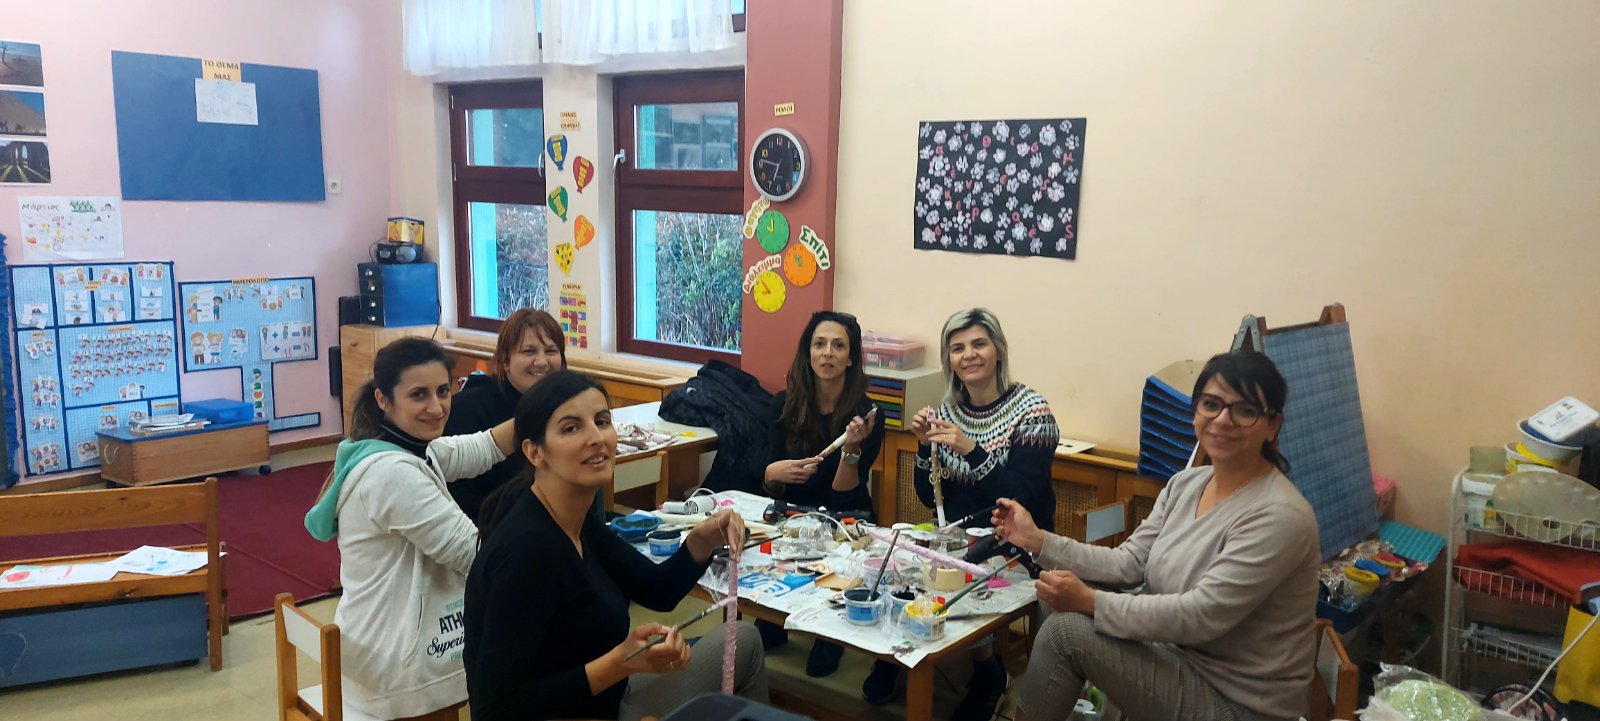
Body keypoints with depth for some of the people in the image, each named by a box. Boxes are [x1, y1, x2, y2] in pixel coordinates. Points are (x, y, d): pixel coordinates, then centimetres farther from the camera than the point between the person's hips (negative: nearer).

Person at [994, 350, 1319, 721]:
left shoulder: (1279, 516, -23)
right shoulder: (1185, 484, 3)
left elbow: (1202, 615, -27)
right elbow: (1129, 563, 3)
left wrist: (1090, 602, -27)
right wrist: (1037, 540, -4)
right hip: (1183, 661, 7)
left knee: (1066, 631, -17)